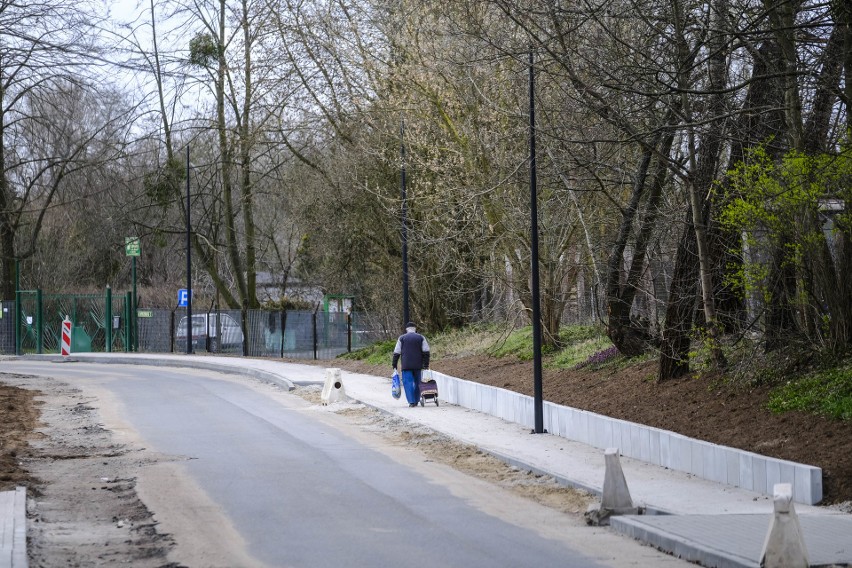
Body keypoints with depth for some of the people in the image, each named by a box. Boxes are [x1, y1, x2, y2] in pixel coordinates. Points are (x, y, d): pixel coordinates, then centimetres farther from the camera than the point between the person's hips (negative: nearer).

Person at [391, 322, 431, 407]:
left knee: (408, 382, -3)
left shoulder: (402, 338, 5)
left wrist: (394, 365, 9)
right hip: (418, 365, 2)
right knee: (417, 382, 13)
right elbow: (426, 352, 2)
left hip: (406, 365, -2)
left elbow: (396, 353, 4)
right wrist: (426, 365, 5)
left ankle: (411, 401, -16)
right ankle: (416, 401, 16)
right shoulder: (421, 338, 7)